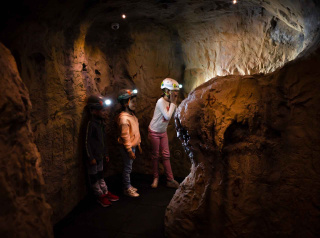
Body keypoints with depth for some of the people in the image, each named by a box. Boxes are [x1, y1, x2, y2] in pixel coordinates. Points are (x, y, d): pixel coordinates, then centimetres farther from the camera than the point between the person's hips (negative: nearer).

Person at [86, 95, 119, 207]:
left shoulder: (101, 123, 7)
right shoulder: (91, 124, -19)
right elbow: (87, 142, -19)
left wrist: (105, 154, 17)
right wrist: (91, 158, -18)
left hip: (100, 155, 8)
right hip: (93, 156, -8)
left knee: (100, 175, 19)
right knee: (94, 177, 8)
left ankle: (105, 193, 29)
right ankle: (100, 196, 19)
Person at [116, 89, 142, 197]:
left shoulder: (132, 115, 8)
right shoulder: (123, 117, -22)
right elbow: (125, 136, -22)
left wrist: (138, 145, 18)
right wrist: (130, 151, -20)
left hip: (132, 146, 9)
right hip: (127, 147, -9)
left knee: (129, 167, 19)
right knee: (127, 168, 4)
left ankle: (129, 185, 33)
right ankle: (127, 189, 18)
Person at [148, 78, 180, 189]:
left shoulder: (170, 101, 0)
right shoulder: (161, 102, -23)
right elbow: (168, 116, -29)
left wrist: (174, 103, -5)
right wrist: (173, 103, -23)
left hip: (163, 132, 7)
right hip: (154, 132, -7)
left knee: (166, 155, 6)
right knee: (155, 155, 7)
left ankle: (170, 180, 10)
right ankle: (156, 178, 23)